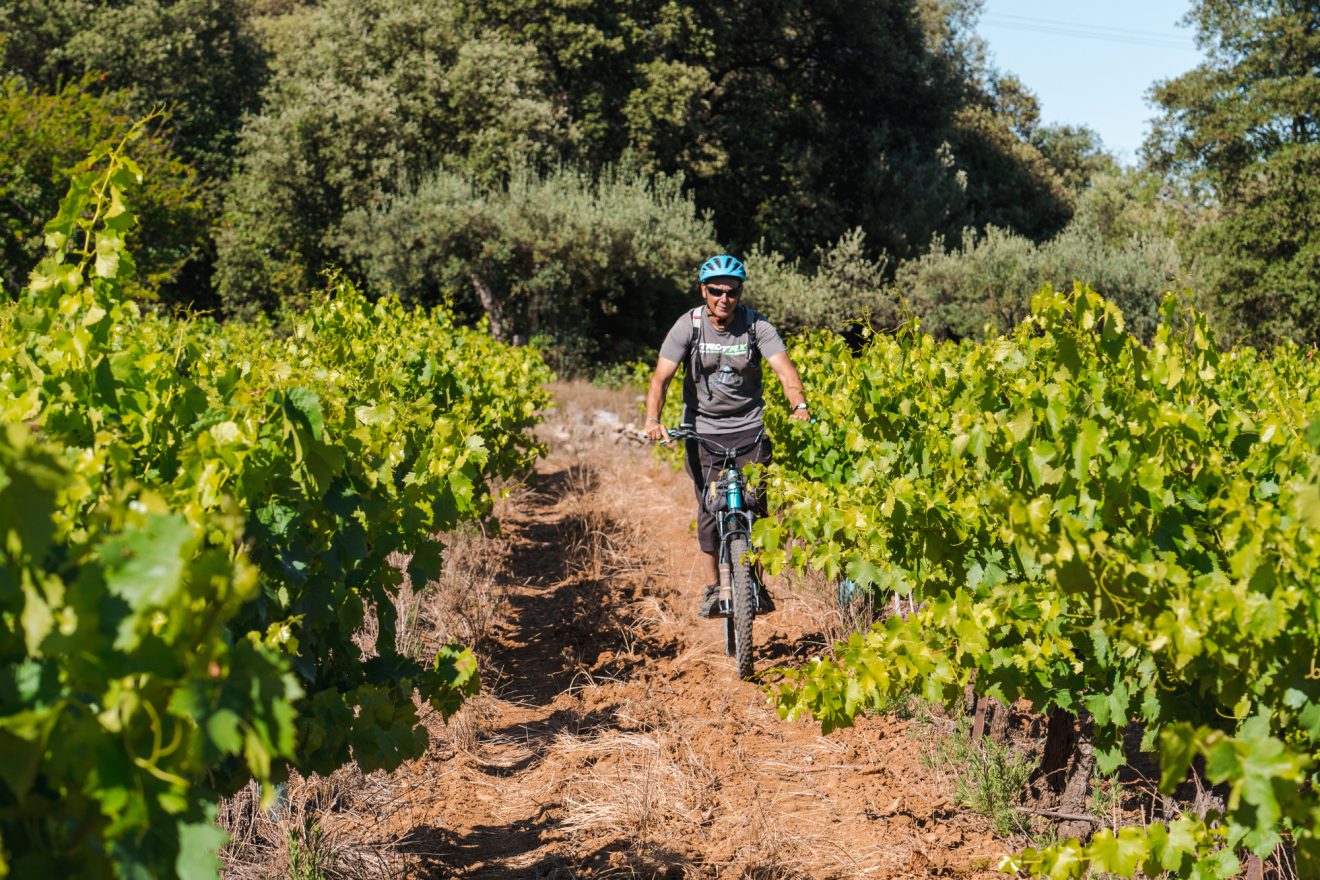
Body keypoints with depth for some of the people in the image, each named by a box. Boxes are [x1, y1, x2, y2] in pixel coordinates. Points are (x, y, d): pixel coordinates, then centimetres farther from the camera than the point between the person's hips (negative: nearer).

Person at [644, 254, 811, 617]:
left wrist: (800, 405, -39)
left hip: (749, 427, 0)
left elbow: (784, 368, -20)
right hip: (703, 429, 0)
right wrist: (653, 419, -36)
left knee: (755, 506, -5)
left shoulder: (756, 325, -10)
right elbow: (661, 376, -19)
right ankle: (711, 589, 9)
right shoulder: (688, 325, -11)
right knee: (709, 510, -4)